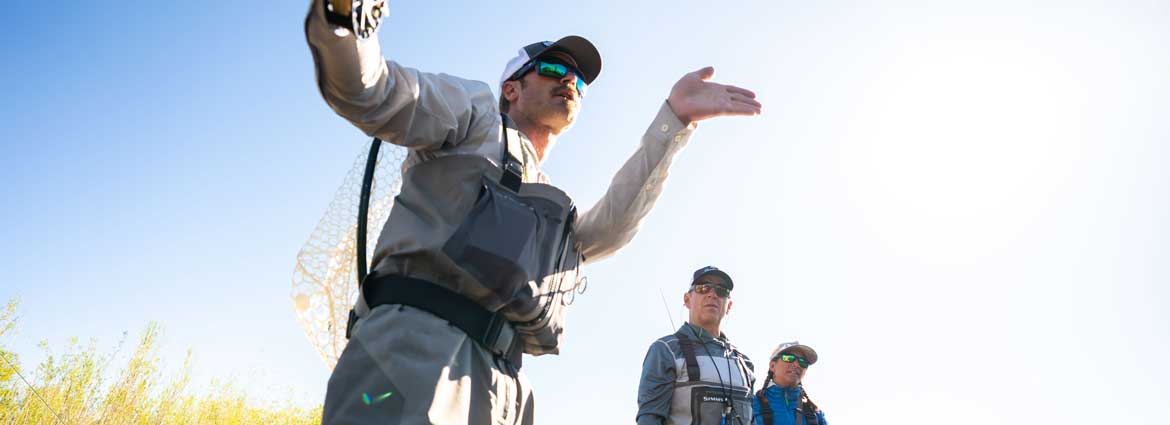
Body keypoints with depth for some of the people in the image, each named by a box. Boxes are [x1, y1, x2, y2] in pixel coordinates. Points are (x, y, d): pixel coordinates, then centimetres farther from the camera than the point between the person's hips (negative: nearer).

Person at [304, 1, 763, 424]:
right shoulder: (475, 112, 17)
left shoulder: (552, 211, 33)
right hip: (414, 347, -6)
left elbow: (610, 225, 14)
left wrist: (674, 118, 13)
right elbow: (370, 93, 4)